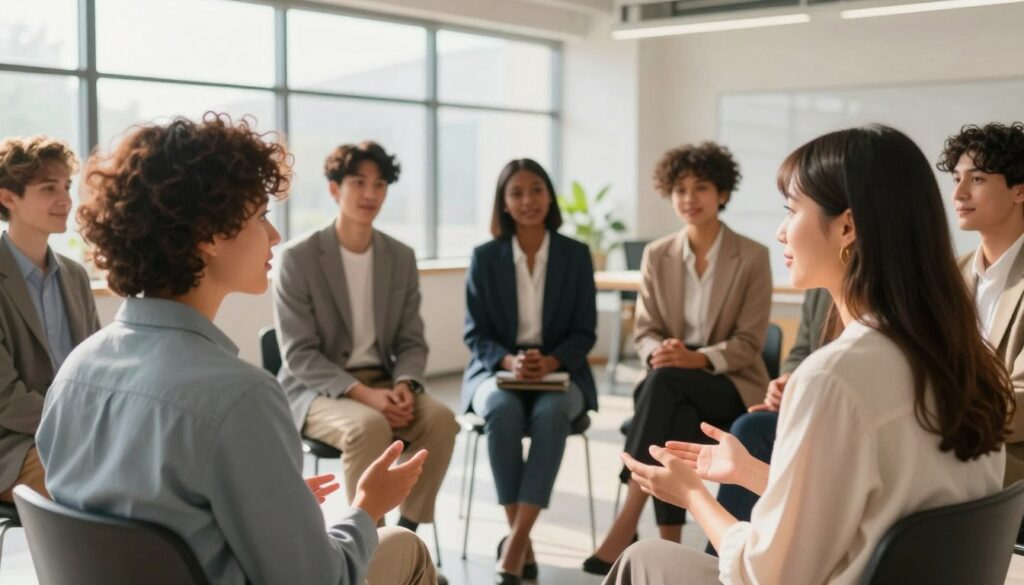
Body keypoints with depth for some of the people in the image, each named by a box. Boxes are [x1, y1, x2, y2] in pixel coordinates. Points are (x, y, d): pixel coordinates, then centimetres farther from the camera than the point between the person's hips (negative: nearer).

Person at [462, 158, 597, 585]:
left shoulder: (576, 255, 2)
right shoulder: (485, 257, 2)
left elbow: (584, 332, 1)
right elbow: (475, 333, 1)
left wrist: (550, 362, -19)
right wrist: (509, 361, -20)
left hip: (559, 371, 0)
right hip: (497, 370, 0)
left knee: (551, 414, -35)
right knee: (502, 411, -35)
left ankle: (514, 544, -33)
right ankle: (521, 542, -25)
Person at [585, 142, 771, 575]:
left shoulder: (752, 257, -4)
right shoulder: (657, 255, 5)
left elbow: (749, 342, -6)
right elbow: (644, 332, 6)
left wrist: (698, 358, -24)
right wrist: (659, 352, -19)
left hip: (731, 386, -2)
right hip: (676, 389, 2)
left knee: (664, 380, -35)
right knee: (677, 421, -36)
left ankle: (627, 524, -37)